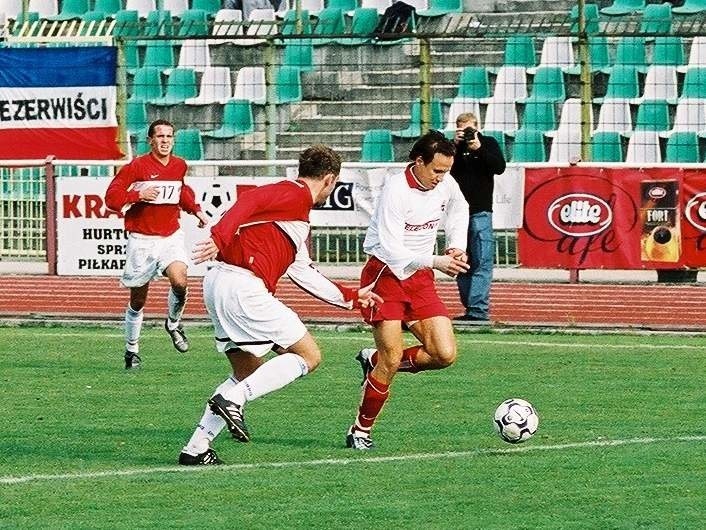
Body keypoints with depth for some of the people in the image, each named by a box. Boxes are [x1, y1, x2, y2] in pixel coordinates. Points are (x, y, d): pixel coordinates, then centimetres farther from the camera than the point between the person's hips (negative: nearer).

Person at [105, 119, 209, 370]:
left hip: (171, 236, 3)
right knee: (137, 300, 5)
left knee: (179, 281, -24)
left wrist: (195, 209, 13)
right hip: (141, 240, -3)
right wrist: (138, 195, -24)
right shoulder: (137, 166, -10)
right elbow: (112, 198, -12)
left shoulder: (179, 166, 6)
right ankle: (132, 349, 23)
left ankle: (173, 323, 5)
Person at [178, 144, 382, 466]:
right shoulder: (295, 195, -2)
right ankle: (232, 399, -14)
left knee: (248, 373, 20)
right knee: (308, 356, -2)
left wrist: (350, 297, 41)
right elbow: (250, 200, -20)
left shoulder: (300, 212, 28)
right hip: (243, 285, -10)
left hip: (218, 283, 10)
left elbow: (302, 272, 35)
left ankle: (195, 450, 16)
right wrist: (221, 237, -34)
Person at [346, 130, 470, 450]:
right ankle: (360, 431, 7)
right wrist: (436, 262, -31)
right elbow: (391, 250, -26)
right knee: (392, 359, -11)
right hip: (385, 276, -6)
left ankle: (375, 360, 17)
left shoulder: (446, 185, -1)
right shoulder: (396, 190, -21)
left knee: (445, 355, -7)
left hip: (420, 279, 6)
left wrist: (456, 246, 9)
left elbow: (459, 211, 25)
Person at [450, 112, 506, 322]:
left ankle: (478, 309, -14)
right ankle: (469, 308, 11)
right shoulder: (454, 147, 10)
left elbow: (499, 167, -6)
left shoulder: (488, 143, 6)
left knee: (482, 263, -9)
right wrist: (456, 145, -14)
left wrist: (479, 149, -14)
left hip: (480, 211, -3)